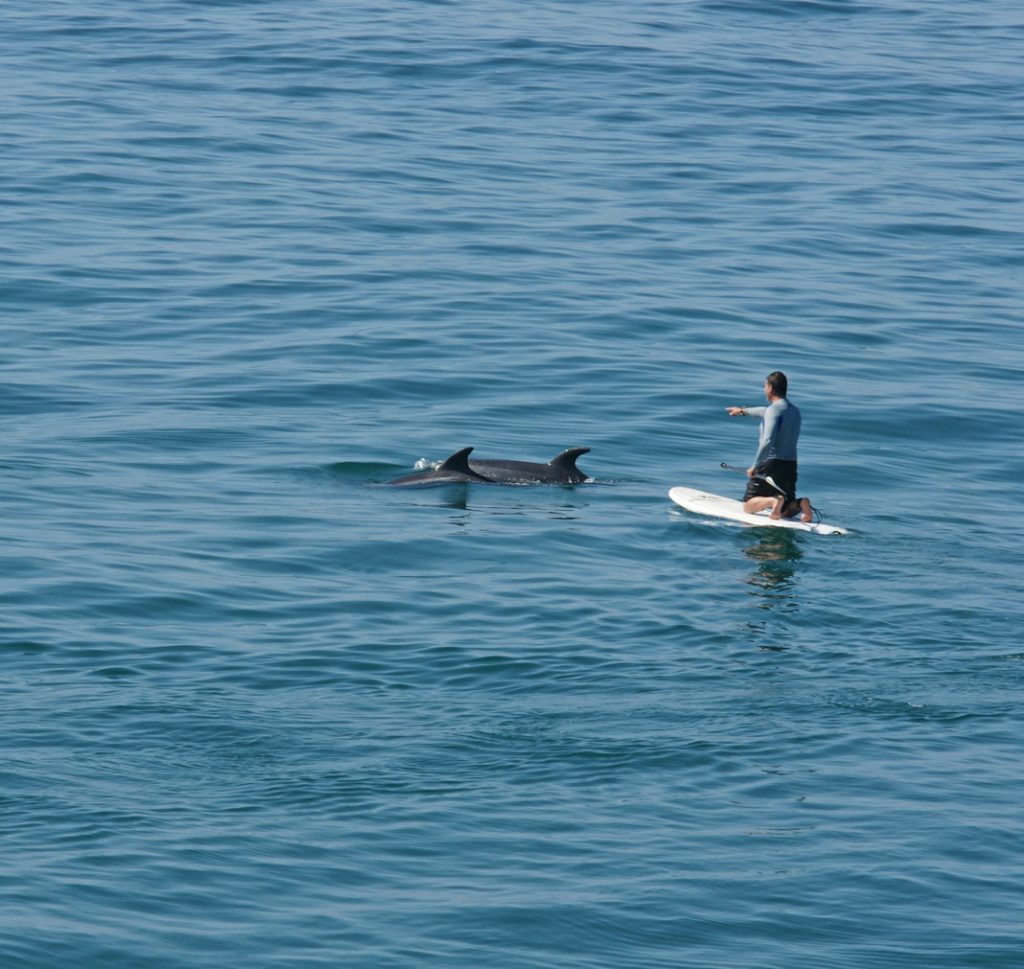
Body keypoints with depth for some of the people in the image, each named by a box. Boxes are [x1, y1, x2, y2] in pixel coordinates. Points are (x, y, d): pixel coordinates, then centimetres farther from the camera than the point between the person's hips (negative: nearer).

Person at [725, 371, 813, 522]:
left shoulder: (774, 410, -13)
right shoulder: (795, 410, 14)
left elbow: (768, 441, -25)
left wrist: (755, 466, -21)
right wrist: (744, 411, 48)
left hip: (771, 464, -7)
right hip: (790, 465, 7)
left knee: (749, 506, 3)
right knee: (786, 511, 17)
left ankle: (773, 500, -27)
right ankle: (799, 504, -17)